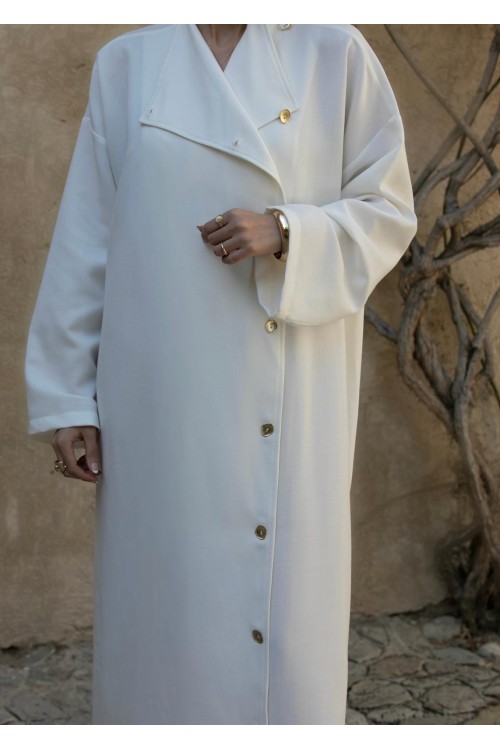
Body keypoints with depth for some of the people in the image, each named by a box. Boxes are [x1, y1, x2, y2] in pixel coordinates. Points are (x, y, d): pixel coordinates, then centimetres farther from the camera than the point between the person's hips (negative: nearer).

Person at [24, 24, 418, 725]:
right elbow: (86, 241, 6)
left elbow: (387, 211, 4)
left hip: (290, 405, 0)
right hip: (161, 396, 1)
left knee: (287, 595, 2)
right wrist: (66, 396, 2)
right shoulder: (127, 64, 9)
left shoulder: (336, 55, 6)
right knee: (162, 600, 5)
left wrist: (286, 233, -15)